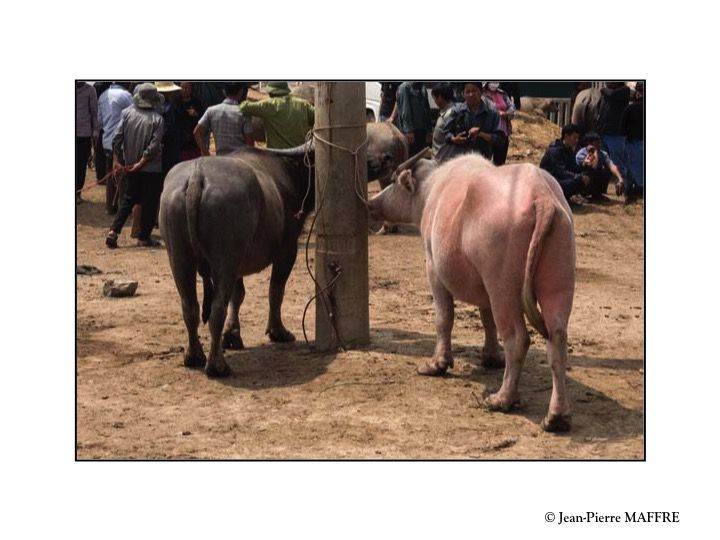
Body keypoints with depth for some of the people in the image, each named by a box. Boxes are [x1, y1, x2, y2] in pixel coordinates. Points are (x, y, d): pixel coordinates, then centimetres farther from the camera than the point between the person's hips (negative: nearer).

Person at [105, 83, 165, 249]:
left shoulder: (127, 113, -5)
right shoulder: (157, 119, -13)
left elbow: (117, 138, -6)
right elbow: (154, 146, -18)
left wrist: (117, 159, 2)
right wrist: (141, 163, -11)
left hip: (130, 166, 4)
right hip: (151, 168, -4)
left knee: (128, 199, 17)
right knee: (149, 203, 8)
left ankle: (113, 231, 6)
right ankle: (144, 237, 12)